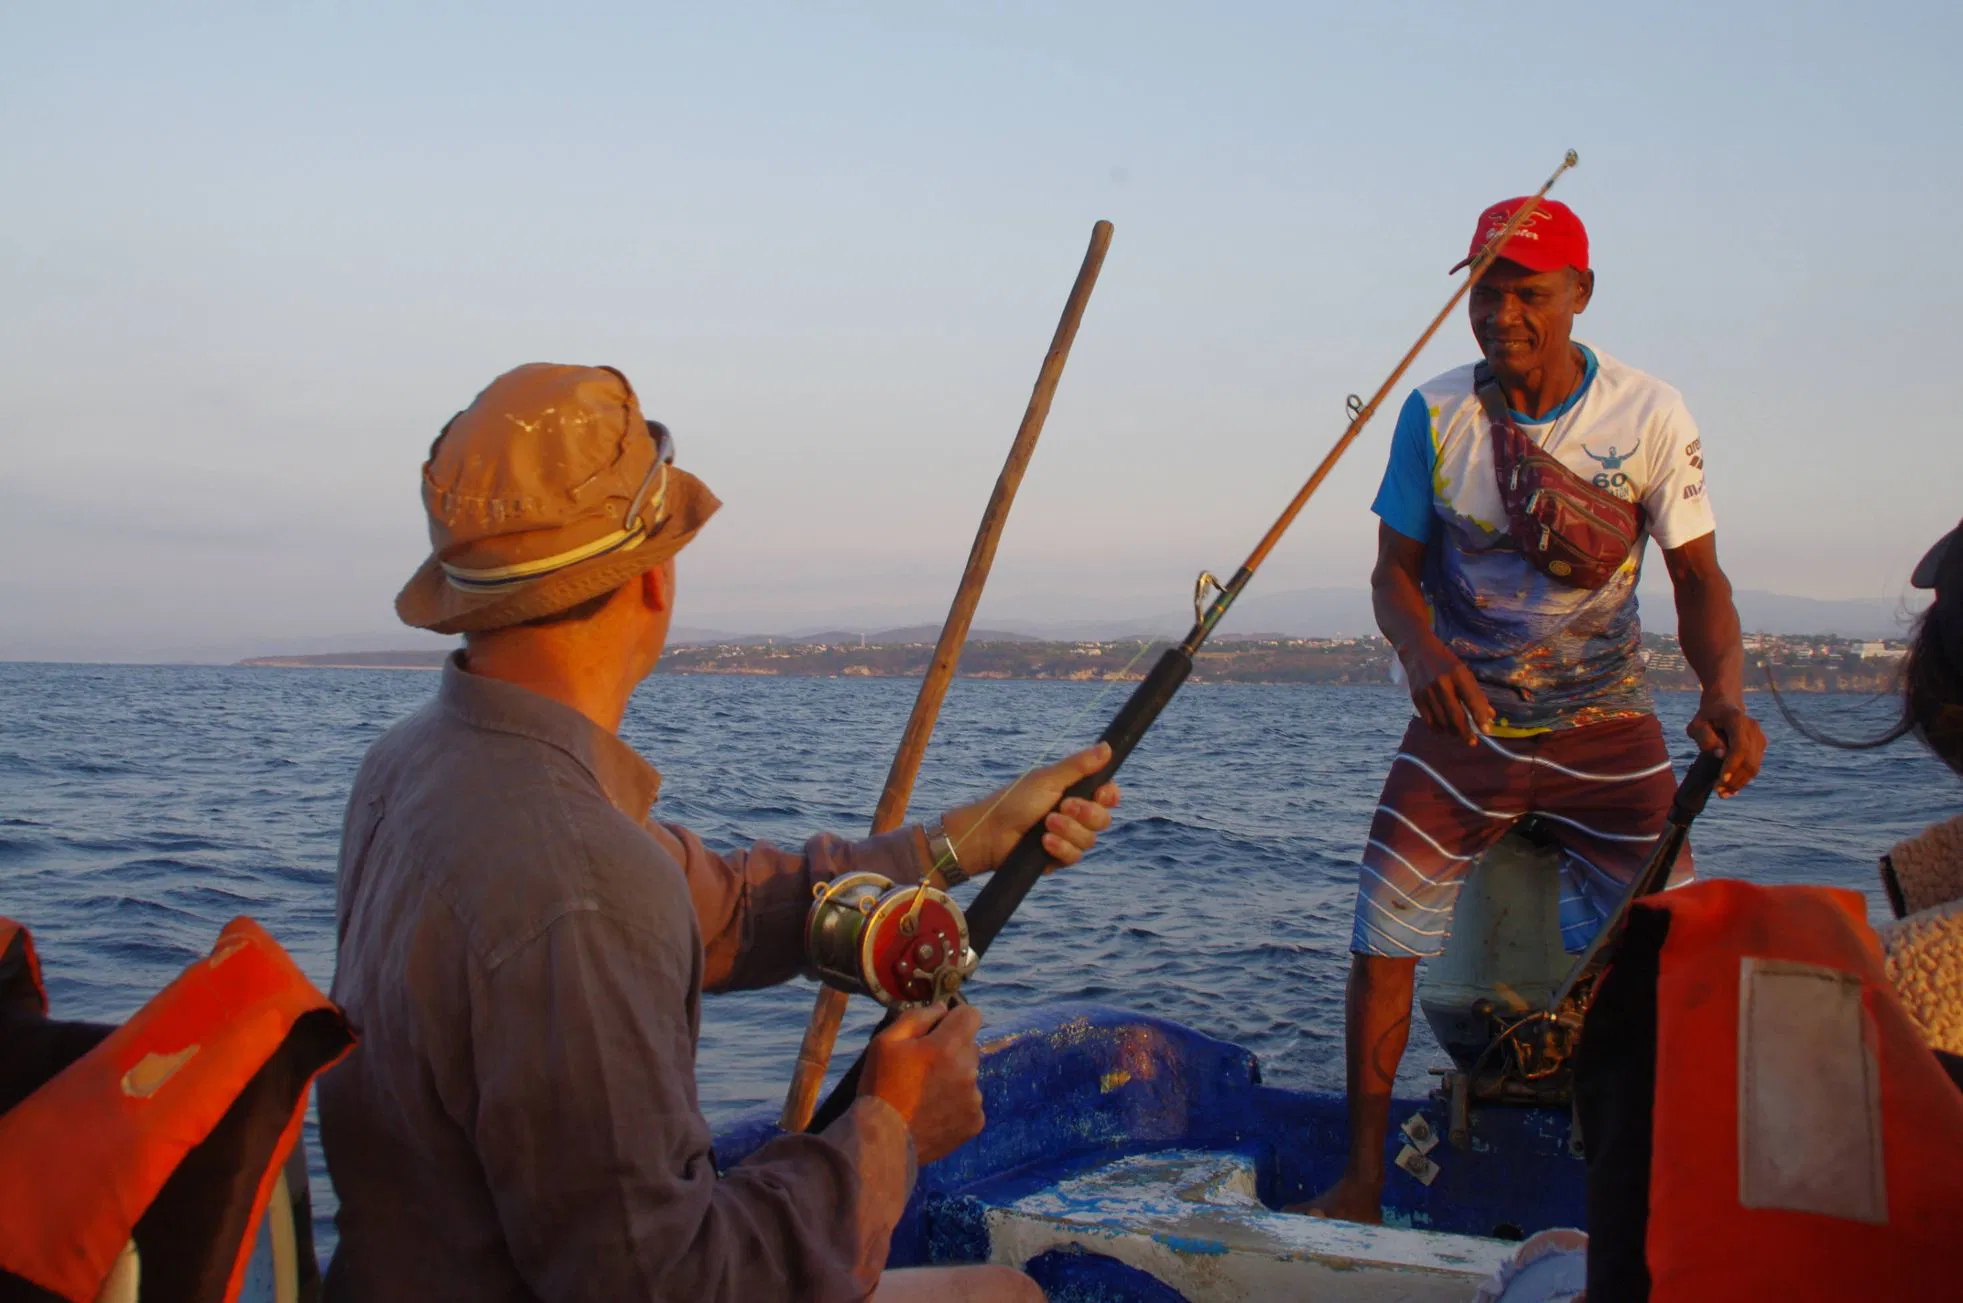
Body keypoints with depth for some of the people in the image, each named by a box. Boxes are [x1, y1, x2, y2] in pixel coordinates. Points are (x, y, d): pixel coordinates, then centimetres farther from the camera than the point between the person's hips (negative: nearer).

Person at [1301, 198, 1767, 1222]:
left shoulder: (1650, 416, -8)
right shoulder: (1435, 414, -4)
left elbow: (1698, 578, -5)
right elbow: (1395, 569, -1)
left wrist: (1724, 694, -24)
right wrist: (1422, 651, -24)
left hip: (1606, 725, 0)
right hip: (1464, 718, 1)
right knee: (1381, 939, -8)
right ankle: (1361, 1179, 8)